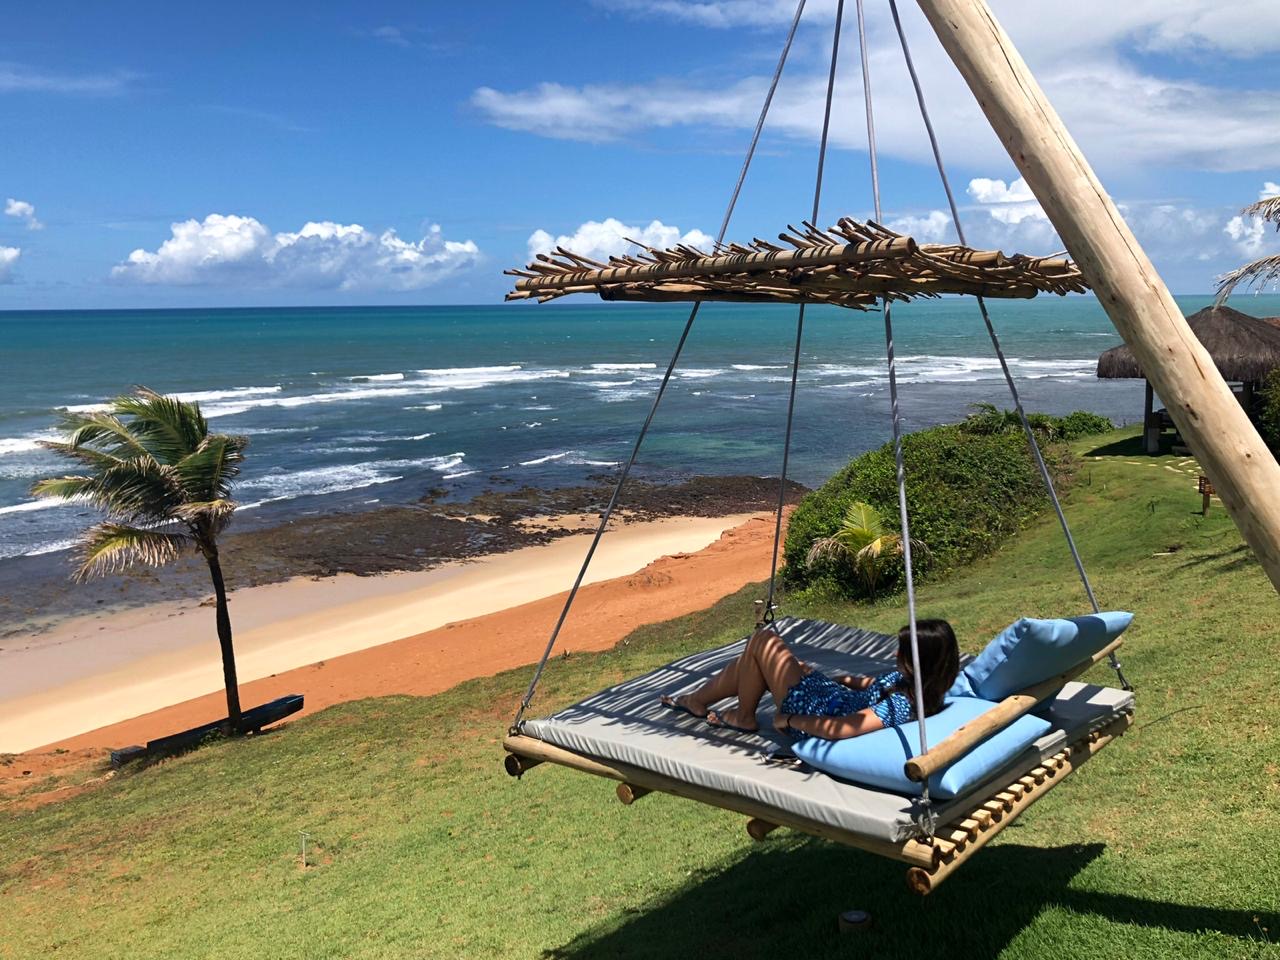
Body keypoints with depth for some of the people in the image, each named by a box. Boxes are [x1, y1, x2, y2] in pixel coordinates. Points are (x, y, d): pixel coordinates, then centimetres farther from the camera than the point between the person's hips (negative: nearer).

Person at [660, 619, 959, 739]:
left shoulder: (901, 705, -35)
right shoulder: (910, 680, -9)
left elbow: (837, 729, -37)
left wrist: (789, 720, -24)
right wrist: (822, 676, 7)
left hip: (805, 707, -9)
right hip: (826, 692, 9)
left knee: (763, 640, -2)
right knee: (752, 664, 16)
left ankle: (744, 717, 18)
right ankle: (697, 700, 36)